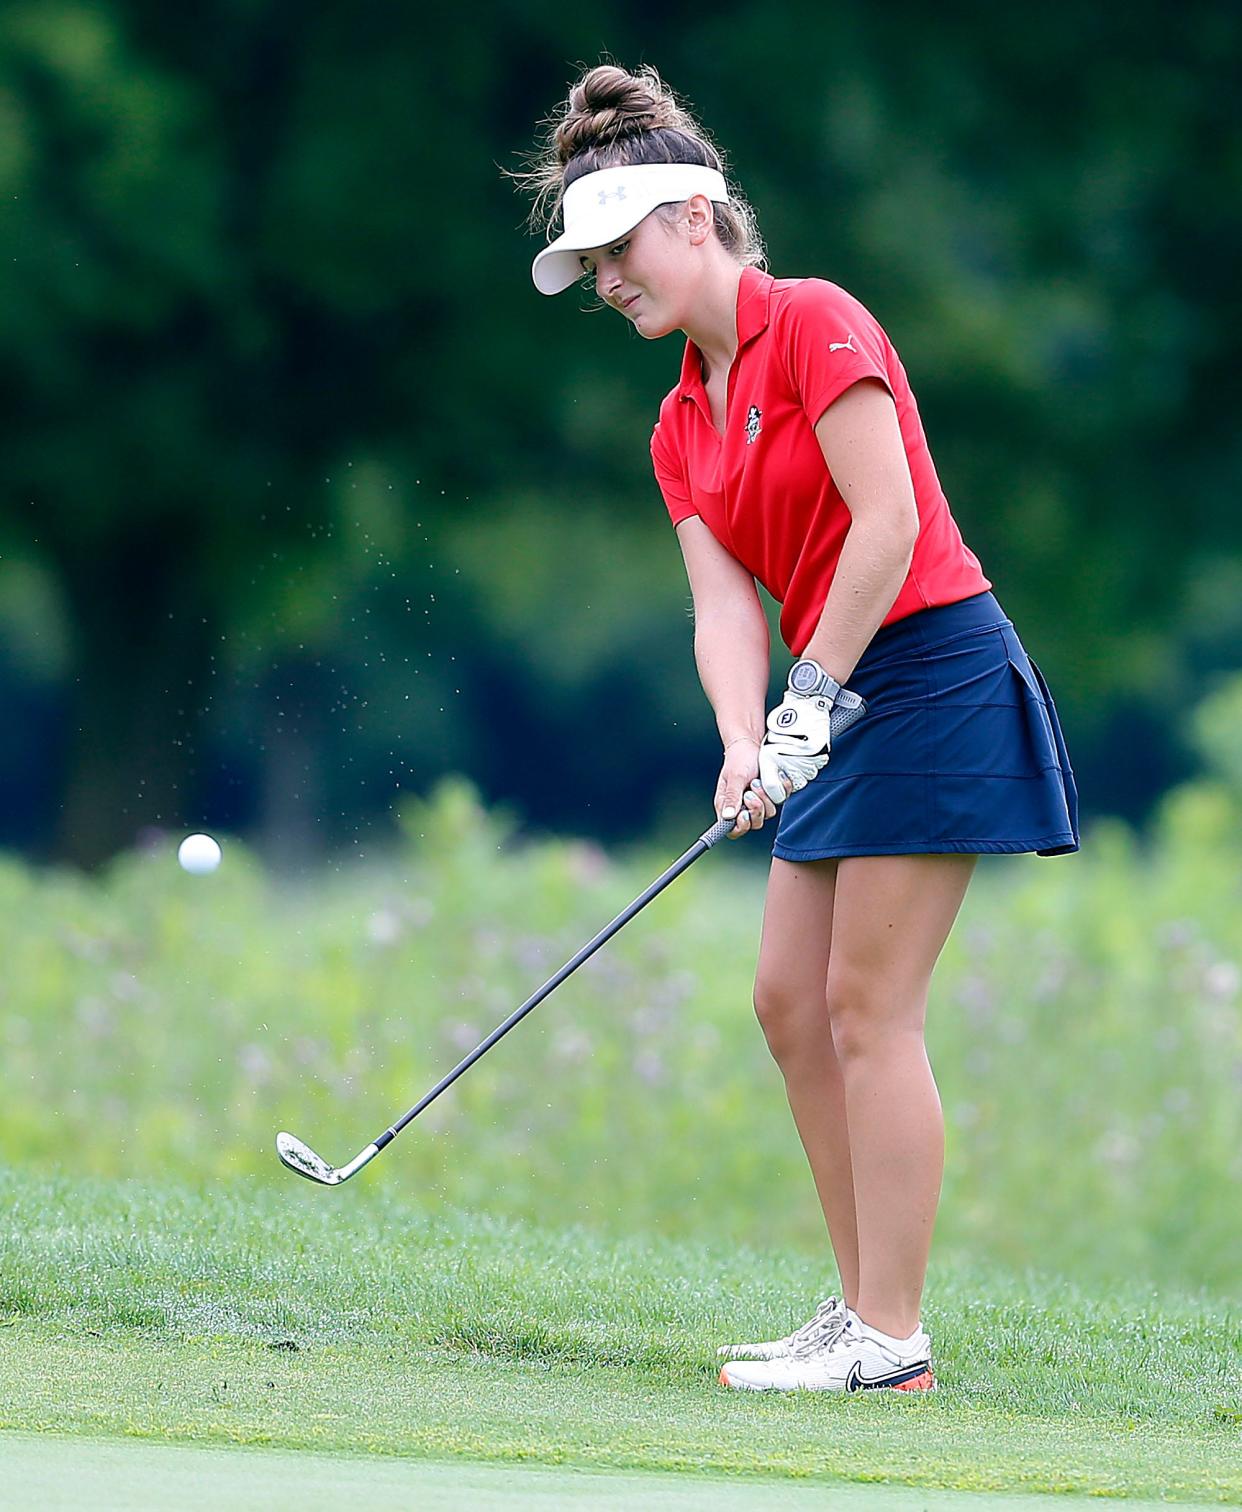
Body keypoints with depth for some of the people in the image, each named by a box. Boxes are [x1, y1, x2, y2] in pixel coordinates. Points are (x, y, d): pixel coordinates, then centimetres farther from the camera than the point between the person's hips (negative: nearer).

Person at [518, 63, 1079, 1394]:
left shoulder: (814, 325, -11)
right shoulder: (683, 424, 15)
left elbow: (887, 525, -18)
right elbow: (724, 597, 4)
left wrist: (811, 697, -18)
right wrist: (745, 744, -13)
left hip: (933, 673, -9)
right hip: (848, 706, 9)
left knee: (869, 1007, -10)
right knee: (790, 1000, 6)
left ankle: (890, 1338, -8)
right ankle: (865, 1307, 11)